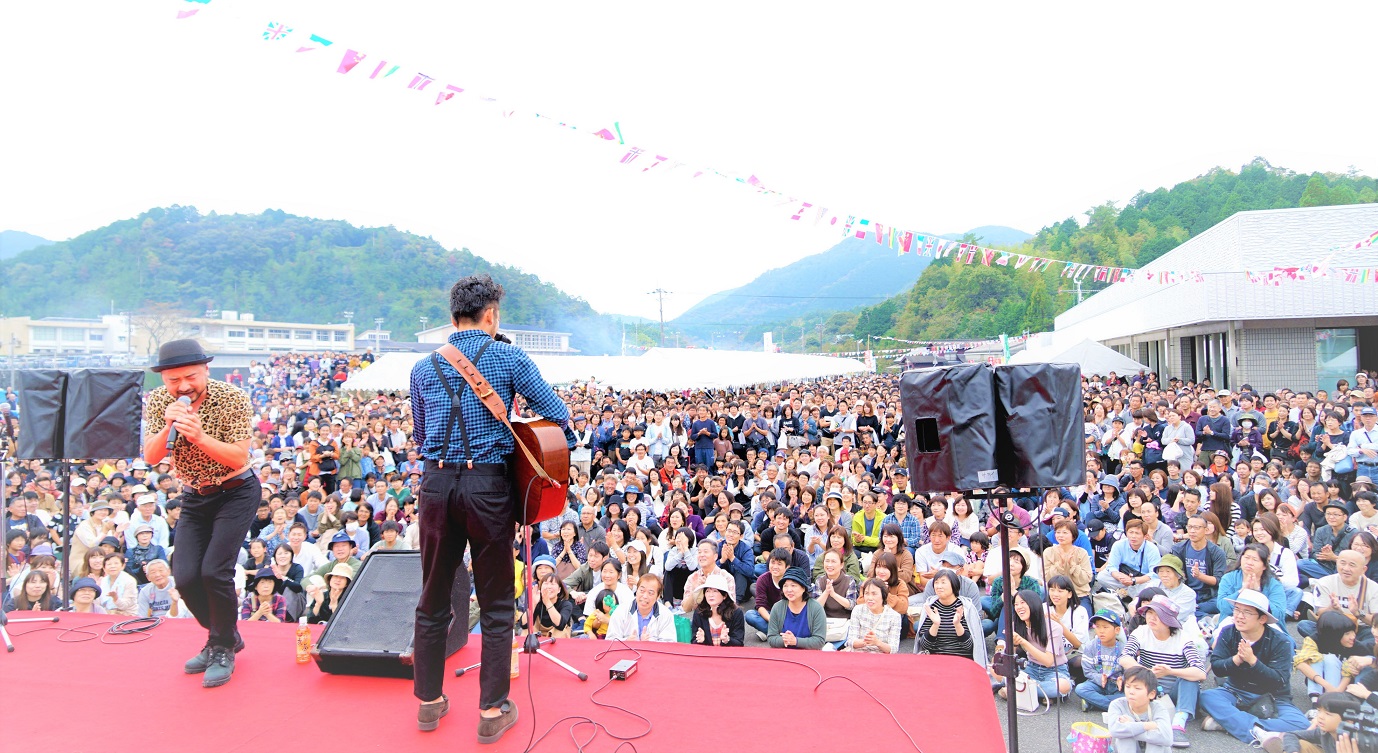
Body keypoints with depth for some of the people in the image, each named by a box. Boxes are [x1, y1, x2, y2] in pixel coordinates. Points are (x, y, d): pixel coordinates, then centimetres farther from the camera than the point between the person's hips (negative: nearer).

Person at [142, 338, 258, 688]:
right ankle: (224, 636, 23)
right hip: (194, 497, 5)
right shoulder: (157, 402, -5)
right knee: (185, 577, -3)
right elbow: (150, 458, -10)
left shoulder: (232, 398, -19)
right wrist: (168, 426, -28)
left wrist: (199, 436, -34)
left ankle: (223, 649, 6)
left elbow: (240, 457, -21)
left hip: (236, 492, -5)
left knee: (214, 571, -16)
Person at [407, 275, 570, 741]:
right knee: (496, 603, 8)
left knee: (433, 599, 16)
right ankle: (493, 710, 15)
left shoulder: (423, 368, 11)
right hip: (488, 483, -4)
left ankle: (429, 701, 29)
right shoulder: (508, 358, -1)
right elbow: (559, 416, -1)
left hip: (436, 482, 4)